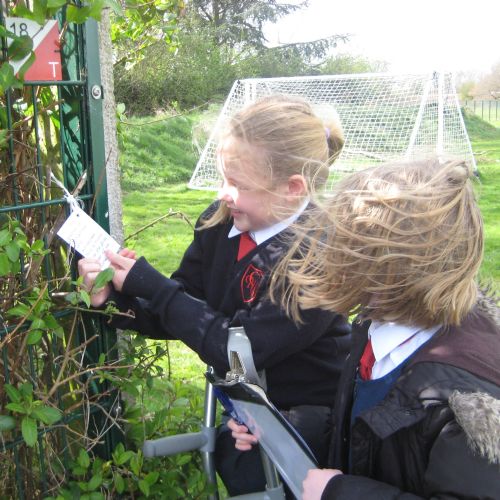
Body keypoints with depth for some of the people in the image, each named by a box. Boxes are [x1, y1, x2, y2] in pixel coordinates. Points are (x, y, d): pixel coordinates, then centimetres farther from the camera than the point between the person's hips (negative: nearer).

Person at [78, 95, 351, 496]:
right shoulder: (220, 223, -8)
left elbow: (238, 348, -27)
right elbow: (181, 313, 0)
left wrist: (147, 283, -24)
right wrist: (116, 299, -19)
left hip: (307, 411, -5)